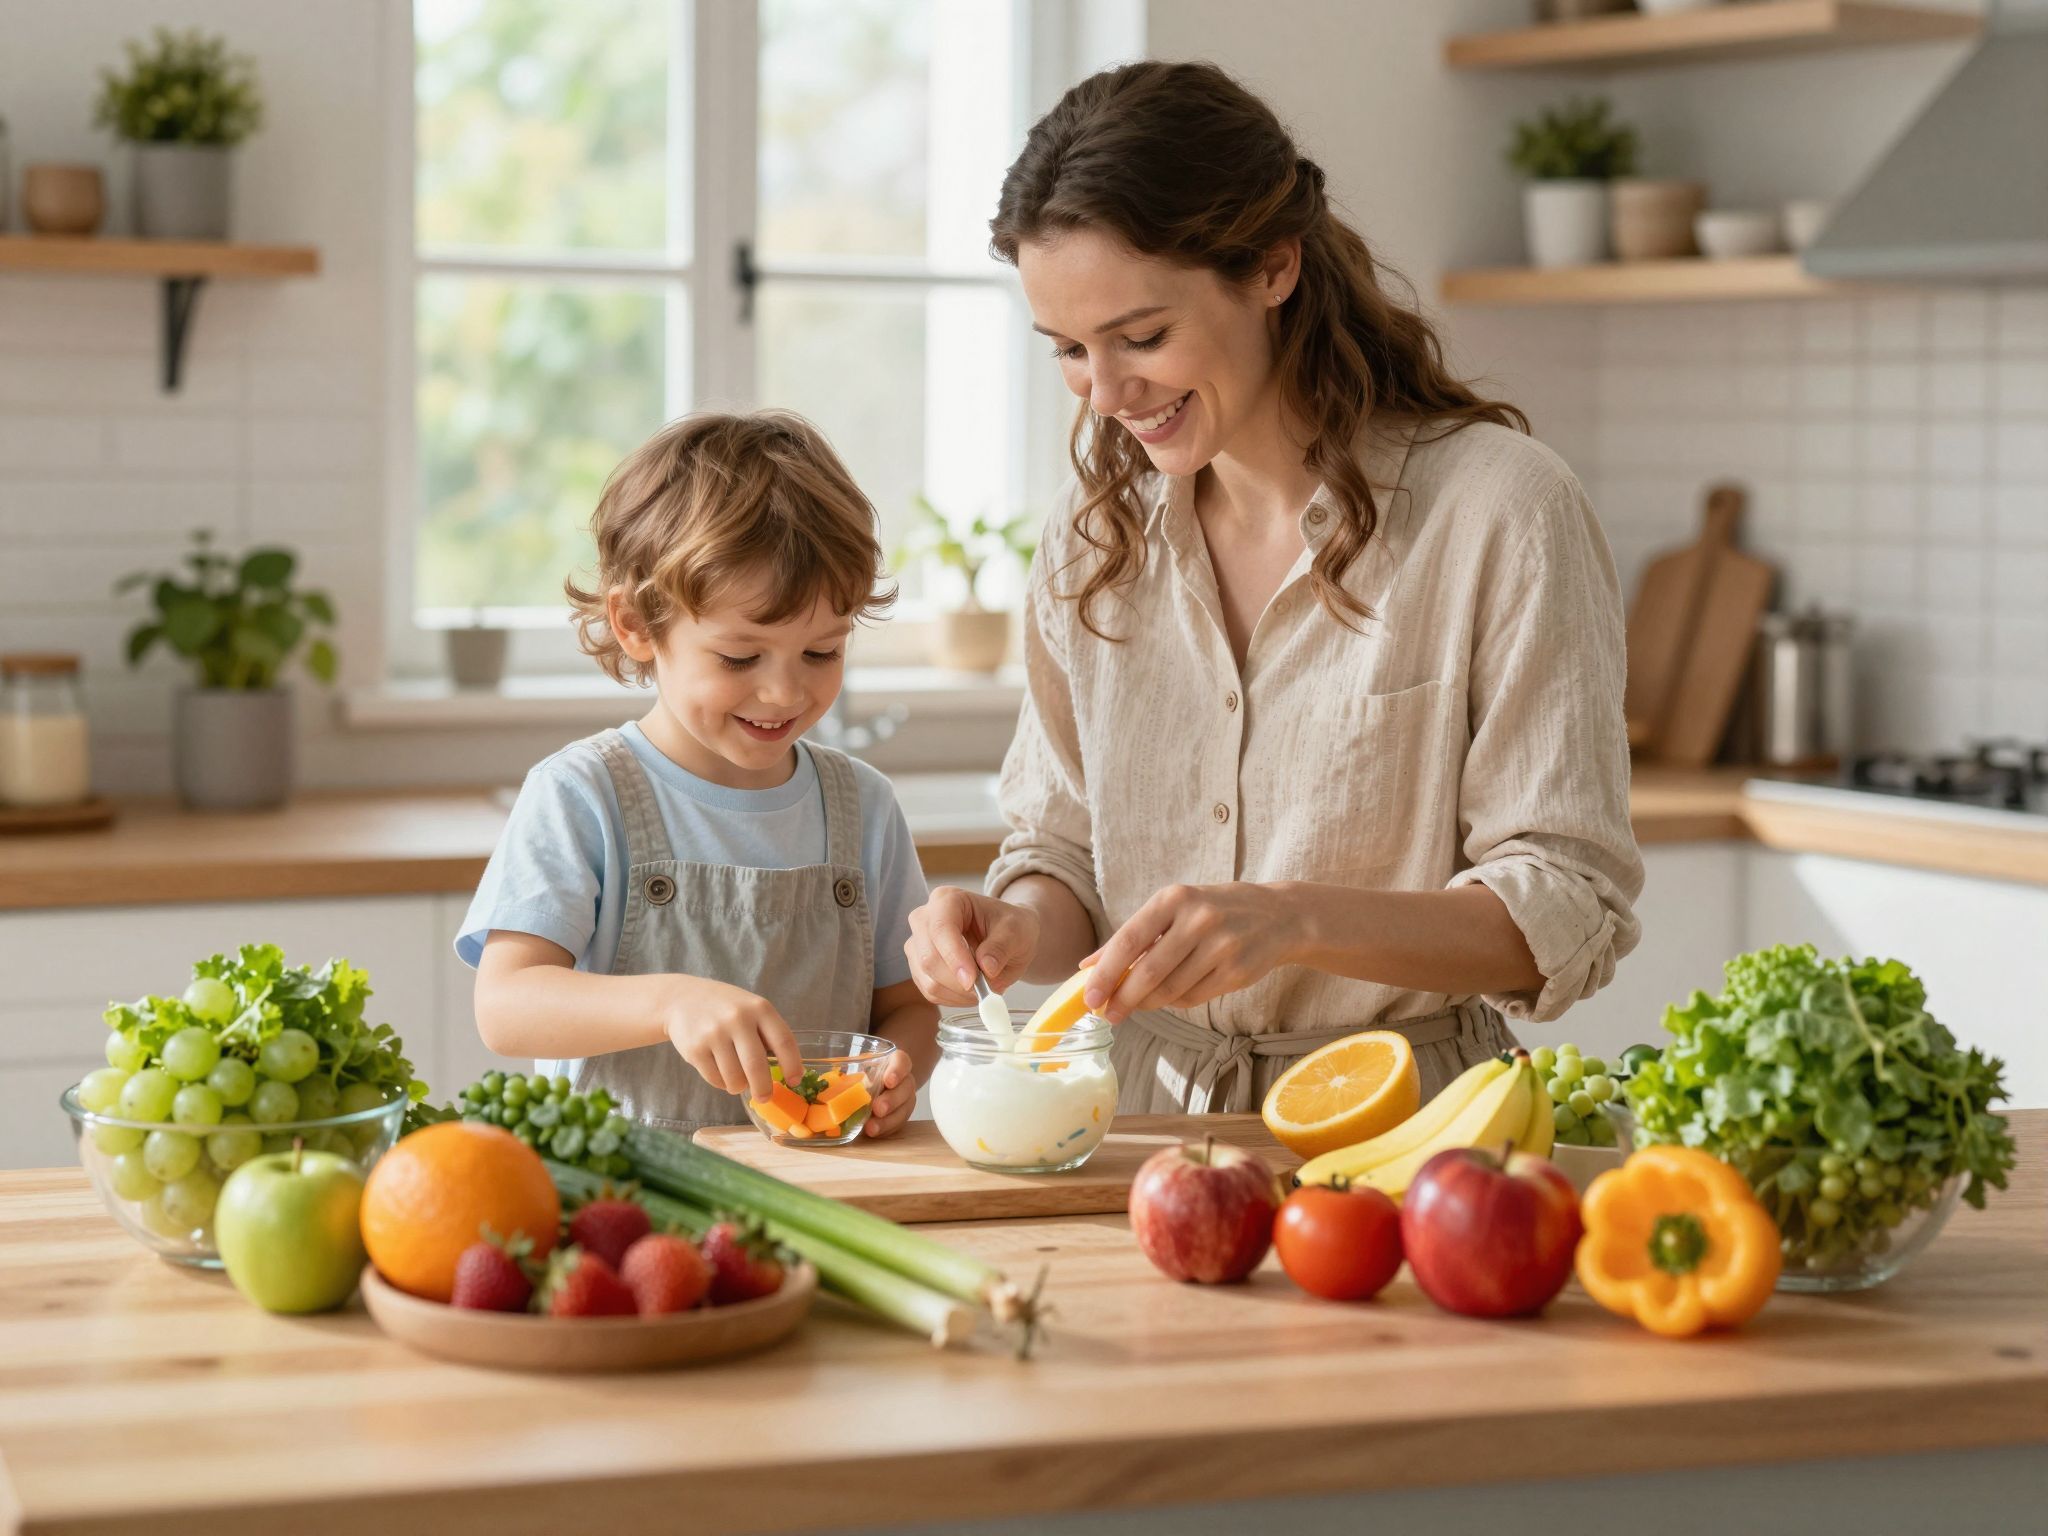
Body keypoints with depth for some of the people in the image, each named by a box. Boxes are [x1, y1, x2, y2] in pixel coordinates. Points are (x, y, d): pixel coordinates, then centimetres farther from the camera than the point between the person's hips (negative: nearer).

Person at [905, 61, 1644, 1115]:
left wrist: (1291, 918, -25)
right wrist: (1019, 928, -7)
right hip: (1146, 1131, 5)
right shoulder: (1095, 533, 10)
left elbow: (1570, 912, -10)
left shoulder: (1497, 510, -8)